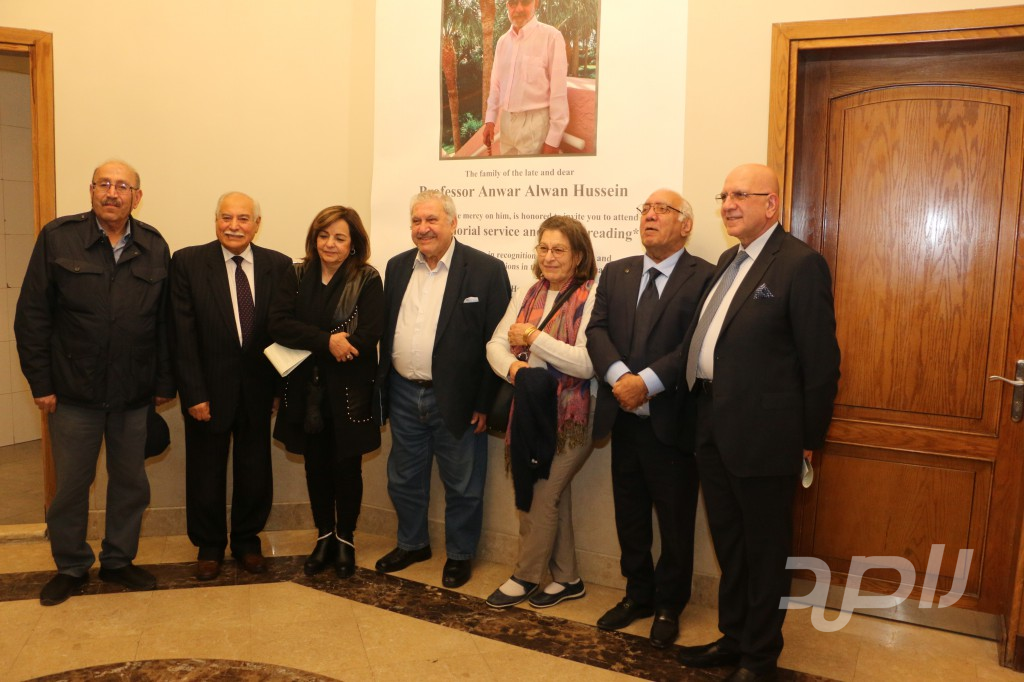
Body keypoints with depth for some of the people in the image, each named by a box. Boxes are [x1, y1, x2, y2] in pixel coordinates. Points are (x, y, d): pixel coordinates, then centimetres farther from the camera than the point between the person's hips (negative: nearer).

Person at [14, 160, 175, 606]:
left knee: (130, 481, 12)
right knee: (70, 484, 10)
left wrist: (164, 382, 3)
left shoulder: (154, 247, 2)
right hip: (74, 392, -2)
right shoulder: (58, 238, -3)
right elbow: (31, 316, -3)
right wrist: (41, 383, -5)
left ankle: (118, 561, 31)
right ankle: (70, 567, 30)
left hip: (134, 395, 2)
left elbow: (164, 322, 4)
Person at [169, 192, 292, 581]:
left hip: (258, 390, 2)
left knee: (254, 472, 13)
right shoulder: (188, 262, -6)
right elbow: (184, 335, -9)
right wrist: (194, 394, -13)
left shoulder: (279, 266, -1)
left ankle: (247, 542, 34)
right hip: (209, 389, -1)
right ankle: (209, 546, 33)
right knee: (206, 474, 13)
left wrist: (280, 385, -1)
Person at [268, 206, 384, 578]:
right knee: (316, 466, 14)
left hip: (348, 392, -3)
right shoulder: (296, 278, 4)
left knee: (346, 467, 9)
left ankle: (345, 538, 29)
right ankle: (324, 535, 33)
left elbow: (368, 336, -19)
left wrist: (308, 345, -15)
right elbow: (278, 325, -10)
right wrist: (326, 341, -24)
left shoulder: (368, 280, -7)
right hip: (306, 391, 3)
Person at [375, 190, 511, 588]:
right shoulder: (397, 267, 7)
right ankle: (412, 544, 40)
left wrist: (484, 403, -12)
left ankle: (460, 554, 31)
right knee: (403, 480, 19)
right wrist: (383, 386, 8)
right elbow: (386, 330, 11)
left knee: (462, 486, 10)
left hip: (456, 399, -5)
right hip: (404, 395, 5)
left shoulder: (486, 270, -10)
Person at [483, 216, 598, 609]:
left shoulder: (592, 299, -12)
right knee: (553, 496, 15)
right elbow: (496, 344, 5)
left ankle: (526, 577, 21)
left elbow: (587, 363, -21)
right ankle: (567, 579, 30)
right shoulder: (526, 296, 9)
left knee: (542, 496, 0)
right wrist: (512, 366, -16)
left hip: (571, 417, -6)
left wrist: (535, 337, -18)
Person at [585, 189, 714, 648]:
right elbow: (596, 330, 0)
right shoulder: (615, 273, 10)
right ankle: (638, 595, 37)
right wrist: (618, 376, -18)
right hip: (624, 417, 5)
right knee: (630, 516, 17)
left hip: (671, 421, -5)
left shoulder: (704, 277, -7)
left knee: (675, 520, 11)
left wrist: (647, 381, -23)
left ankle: (668, 606, 30)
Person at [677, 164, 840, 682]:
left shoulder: (801, 264, -13)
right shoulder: (729, 261, 12)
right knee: (728, 544, 20)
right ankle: (734, 636, 38)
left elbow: (821, 361, -12)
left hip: (762, 435, -8)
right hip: (714, 429, 8)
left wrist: (809, 437, -8)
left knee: (764, 550, 10)